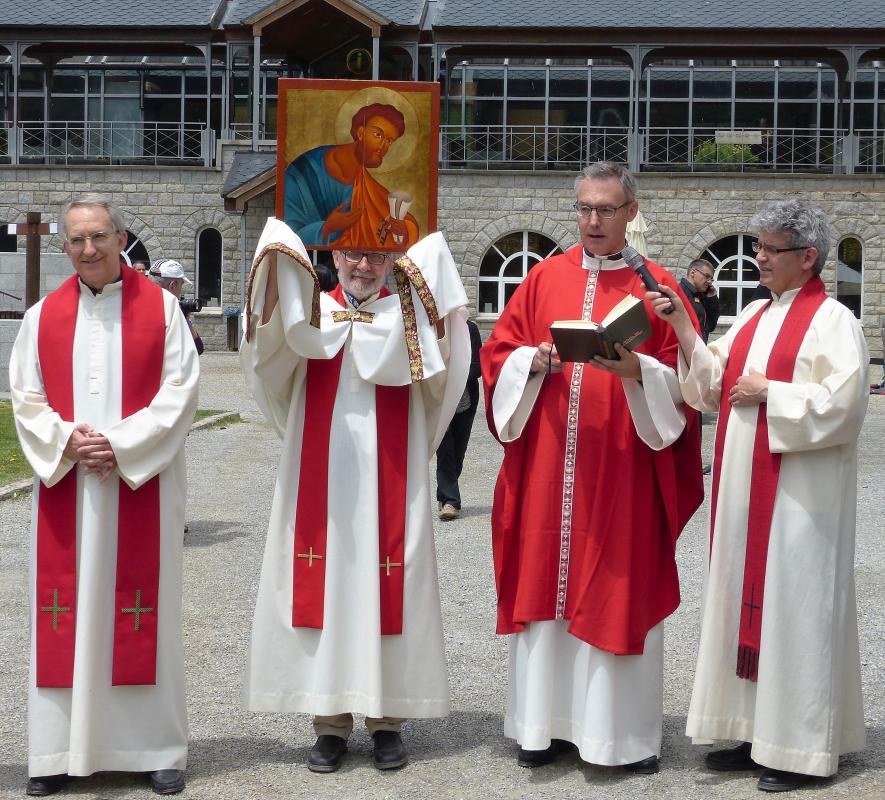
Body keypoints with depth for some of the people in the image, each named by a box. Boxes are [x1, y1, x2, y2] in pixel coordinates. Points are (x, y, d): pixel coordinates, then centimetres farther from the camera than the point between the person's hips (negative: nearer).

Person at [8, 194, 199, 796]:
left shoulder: (161, 308, 1)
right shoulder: (43, 316, 8)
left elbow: (180, 393, -5)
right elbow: (26, 399, 5)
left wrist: (120, 445, -14)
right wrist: (67, 440, -13)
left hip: (141, 486, -2)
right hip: (65, 486, 2)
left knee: (143, 610, 1)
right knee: (66, 612, 4)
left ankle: (156, 746, 10)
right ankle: (59, 750, 11)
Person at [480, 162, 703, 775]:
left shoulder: (658, 286, 2)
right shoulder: (544, 278, 9)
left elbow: (683, 379, -2)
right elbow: (499, 354, 9)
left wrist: (635, 370, -20)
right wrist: (536, 362, -11)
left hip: (623, 472, -2)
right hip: (547, 466, 3)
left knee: (620, 592, 1)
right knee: (546, 586, 4)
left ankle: (627, 731, 11)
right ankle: (548, 723, 15)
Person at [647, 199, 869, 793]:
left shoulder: (832, 321, -9)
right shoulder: (754, 317, 14)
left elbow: (842, 404, -19)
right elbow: (713, 389, 10)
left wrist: (768, 393, -15)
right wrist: (682, 327, 0)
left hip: (799, 496, -8)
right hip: (746, 490, 8)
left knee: (793, 606, -3)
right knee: (747, 602, 10)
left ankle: (800, 748, 7)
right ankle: (756, 731, 20)